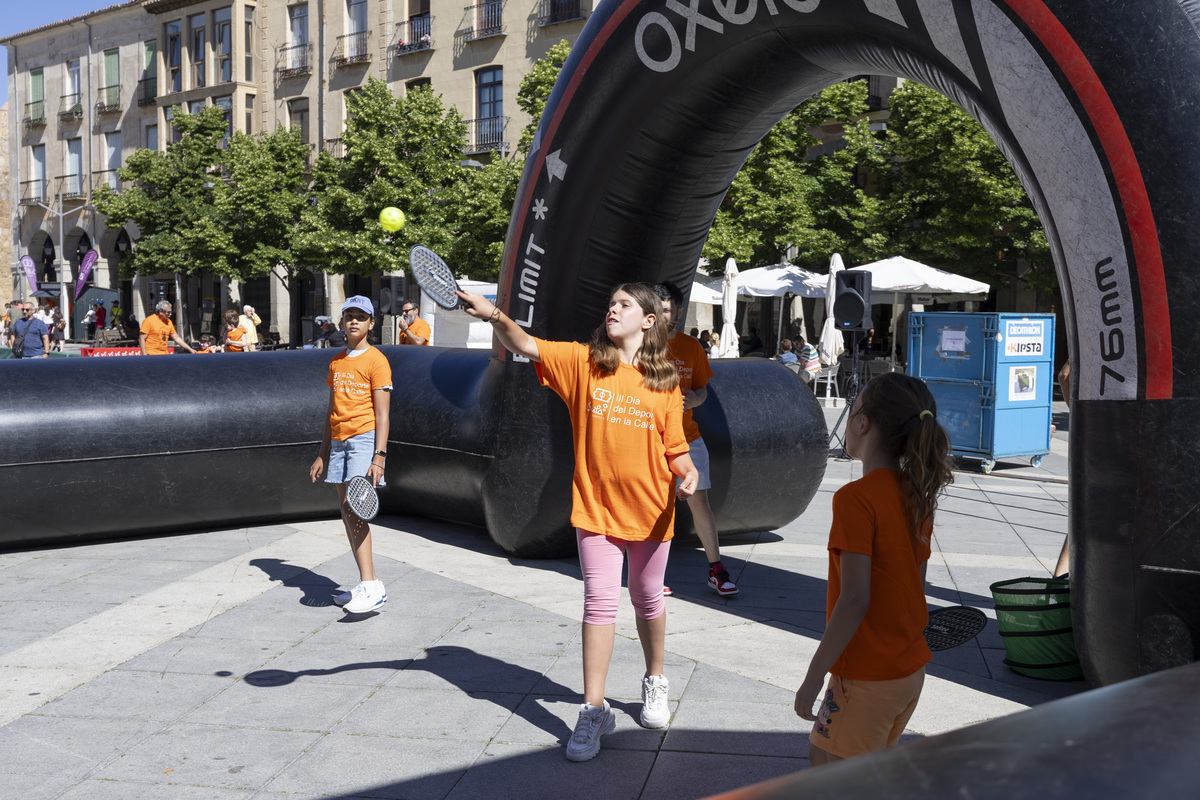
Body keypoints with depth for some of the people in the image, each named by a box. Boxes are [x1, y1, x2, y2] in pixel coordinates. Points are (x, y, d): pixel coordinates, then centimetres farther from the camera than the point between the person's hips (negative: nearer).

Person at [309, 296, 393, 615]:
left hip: (365, 439, -7)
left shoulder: (376, 360, -4)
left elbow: (382, 414, -9)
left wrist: (379, 456, -18)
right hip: (338, 442, 7)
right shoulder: (336, 362, 16)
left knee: (355, 509, -17)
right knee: (347, 513, 5)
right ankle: (367, 585, 11)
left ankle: (371, 586, -16)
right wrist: (323, 454, 18)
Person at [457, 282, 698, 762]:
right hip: (596, 508, -1)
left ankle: (654, 684, 40)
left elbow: (675, 447, 4)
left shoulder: (665, 382, -1)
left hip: (650, 510, 1)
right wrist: (495, 317, -34)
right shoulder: (583, 362, -3)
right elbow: (526, 346, -16)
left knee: (648, 601, 16)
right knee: (599, 603, -4)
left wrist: (688, 473, -16)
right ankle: (593, 711, 6)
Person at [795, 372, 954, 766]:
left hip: (868, 677, -8)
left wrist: (814, 677, -18)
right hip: (911, 668, 8)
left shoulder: (856, 498, -21)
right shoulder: (917, 496, 4)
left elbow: (855, 599, -24)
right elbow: (915, 587, 11)